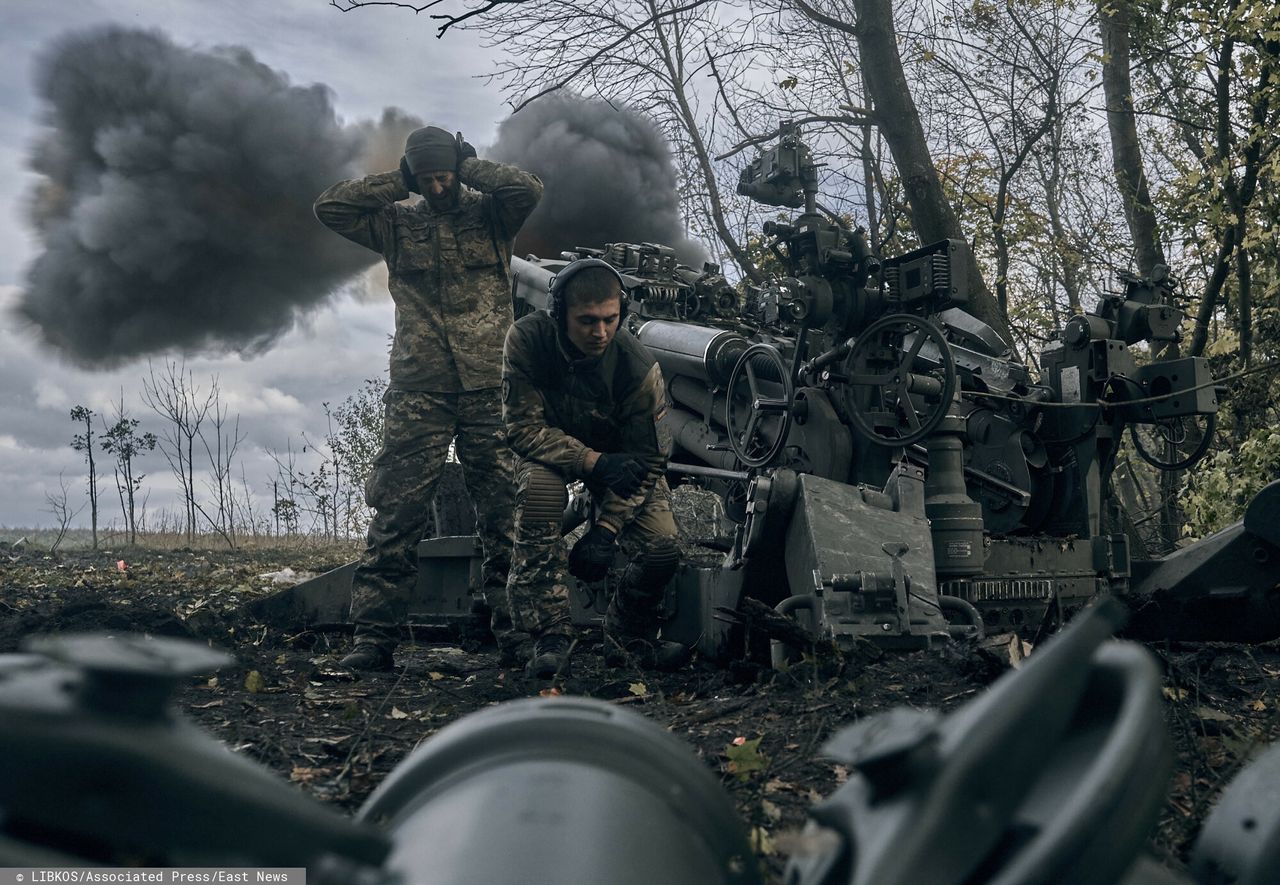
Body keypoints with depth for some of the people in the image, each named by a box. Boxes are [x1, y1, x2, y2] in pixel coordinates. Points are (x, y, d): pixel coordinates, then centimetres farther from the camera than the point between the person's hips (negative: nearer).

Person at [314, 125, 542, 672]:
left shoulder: (489, 215, 11)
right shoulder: (397, 224, 14)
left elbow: (528, 189, -8)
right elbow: (329, 206, 5)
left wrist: (468, 168, 4)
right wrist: (397, 184, 6)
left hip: (489, 388, 0)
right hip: (419, 392, 1)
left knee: (505, 513, 0)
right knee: (396, 515, -3)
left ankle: (513, 627, 7)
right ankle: (375, 637, 0)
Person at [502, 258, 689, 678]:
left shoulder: (640, 368, -28)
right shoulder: (526, 340, -28)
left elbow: (647, 462, -20)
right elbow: (523, 426, -26)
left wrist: (604, 530, -29)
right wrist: (592, 461, -39)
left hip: (618, 456, 1)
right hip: (549, 451, -1)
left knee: (662, 547, -19)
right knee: (538, 487, -37)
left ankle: (627, 637, 14)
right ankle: (550, 637, -25)